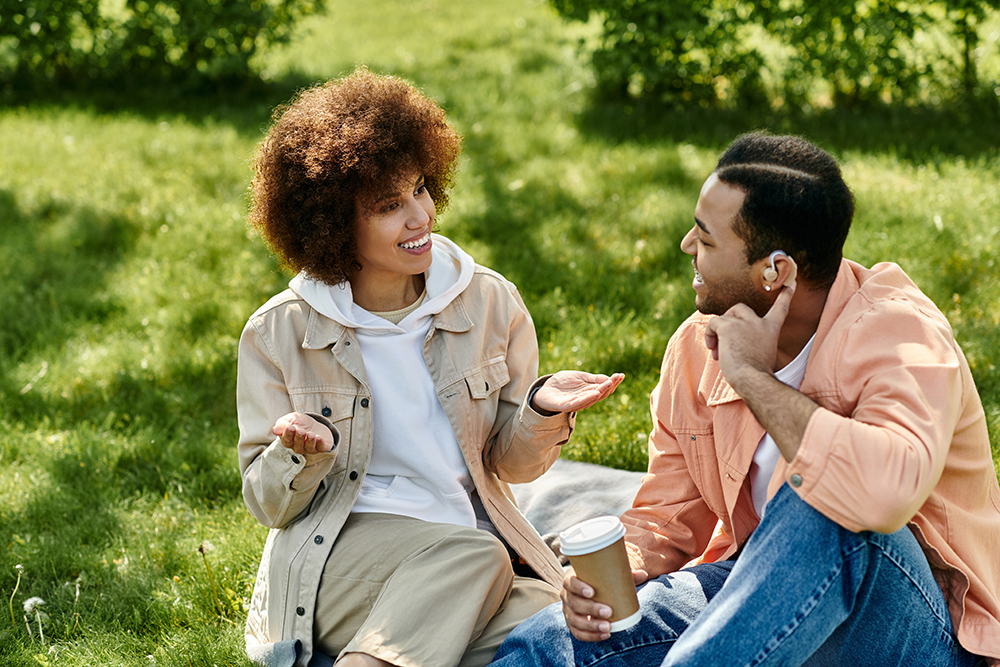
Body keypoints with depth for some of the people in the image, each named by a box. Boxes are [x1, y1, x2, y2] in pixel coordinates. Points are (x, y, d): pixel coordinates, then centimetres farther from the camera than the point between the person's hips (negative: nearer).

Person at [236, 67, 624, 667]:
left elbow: (512, 463, 10)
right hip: (340, 551, -3)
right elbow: (269, 503, 3)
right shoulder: (279, 335, 0)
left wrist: (542, 410, -12)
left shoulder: (490, 304, 4)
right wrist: (300, 454, -19)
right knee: (476, 555, -32)